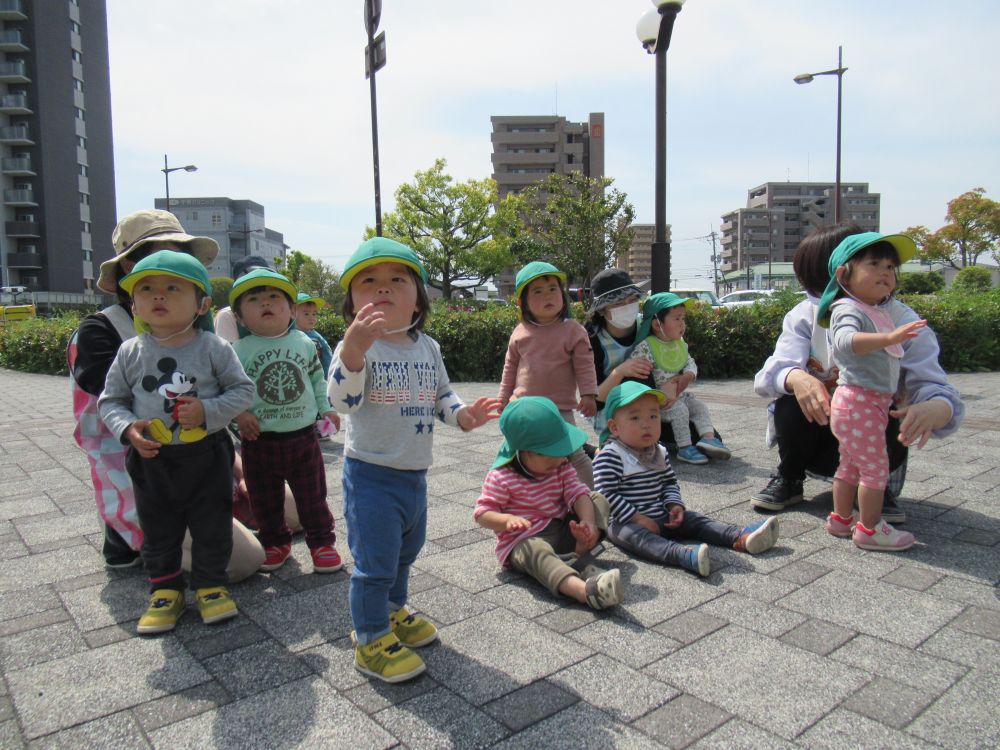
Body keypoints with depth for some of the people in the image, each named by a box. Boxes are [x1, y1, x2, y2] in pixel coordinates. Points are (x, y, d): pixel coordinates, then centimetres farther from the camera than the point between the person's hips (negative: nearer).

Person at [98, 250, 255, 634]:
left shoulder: (213, 347, -9)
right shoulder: (131, 352, -3)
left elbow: (243, 389, -4)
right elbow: (110, 400, 5)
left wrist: (208, 410, -19)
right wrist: (127, 428, -13)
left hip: (206, 454, -2)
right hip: (152, 458, 2)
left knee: (212, 527, 10)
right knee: (158, 531, 15)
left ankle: (209, 585, 28)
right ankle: (165, 589, 33)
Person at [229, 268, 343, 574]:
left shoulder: (304, 343, 1)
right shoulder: (239, 350, -6)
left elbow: (316, 378, 12)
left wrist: (327, 407, 6)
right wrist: (239, 413, -18)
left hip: (303, 437, 1)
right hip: (259, 442, 0)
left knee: (313, 497, 10)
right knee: (265, 501, 15)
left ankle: (321, 542, 25)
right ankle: (275, 543, 34)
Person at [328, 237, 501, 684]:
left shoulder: (428, 348, 4)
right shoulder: (356, 346, -16)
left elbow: (441, 394, 14)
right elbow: (343, 398, -31)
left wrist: (462, 413, -6)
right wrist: (353, 351, -48)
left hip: (415, 474, 7)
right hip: (371, 474, -7)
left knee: (405, 552, 25)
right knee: (374, 561, 0)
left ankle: (393, 612, 47)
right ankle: (371, 639, 20)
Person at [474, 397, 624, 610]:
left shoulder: (561, 467, 6)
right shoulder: (501, 478, -9)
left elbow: (578, 493, -6)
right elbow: (482, 513, -10)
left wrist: (588, 522, -27)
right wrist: (507, 520, -31)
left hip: (562, 531, 6)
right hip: (524, 541, -6)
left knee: (599, 500, -5)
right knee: (537, 551, -41)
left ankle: (579, 553, -28)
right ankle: (585, 590, -68)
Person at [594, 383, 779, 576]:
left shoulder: (659, 452, 10)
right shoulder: (610, 457, -16)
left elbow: (669, 482, 20)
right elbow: (606, 495, -20)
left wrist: (674, 505, 0)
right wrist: (637, 518, -21)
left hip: (660, 517, 8)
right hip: (625, 521, -8)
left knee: (695, 520, -2)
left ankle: (741, 537, -13)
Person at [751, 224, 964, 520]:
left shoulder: (903, 322, -14)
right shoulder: (805, 315, -12)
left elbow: (936, 389, -23)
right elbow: (769, 375, -25)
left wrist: (933, 410, -48)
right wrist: (796, 379, -50)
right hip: (818, 434, 1)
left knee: (889, 434, -32)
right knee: (791, 400, -29)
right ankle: (789, 479, -2)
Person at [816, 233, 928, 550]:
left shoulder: (884, 310, 14)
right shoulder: (848, 309, -17)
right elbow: (845, 341, -37)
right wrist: (889, 337, -47)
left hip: (873, 402, 10)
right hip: (859, 402, -10)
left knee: (850, 464, 18)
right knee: (876, 466, -2)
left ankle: (840, 519, 30)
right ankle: (870, 529, 10)